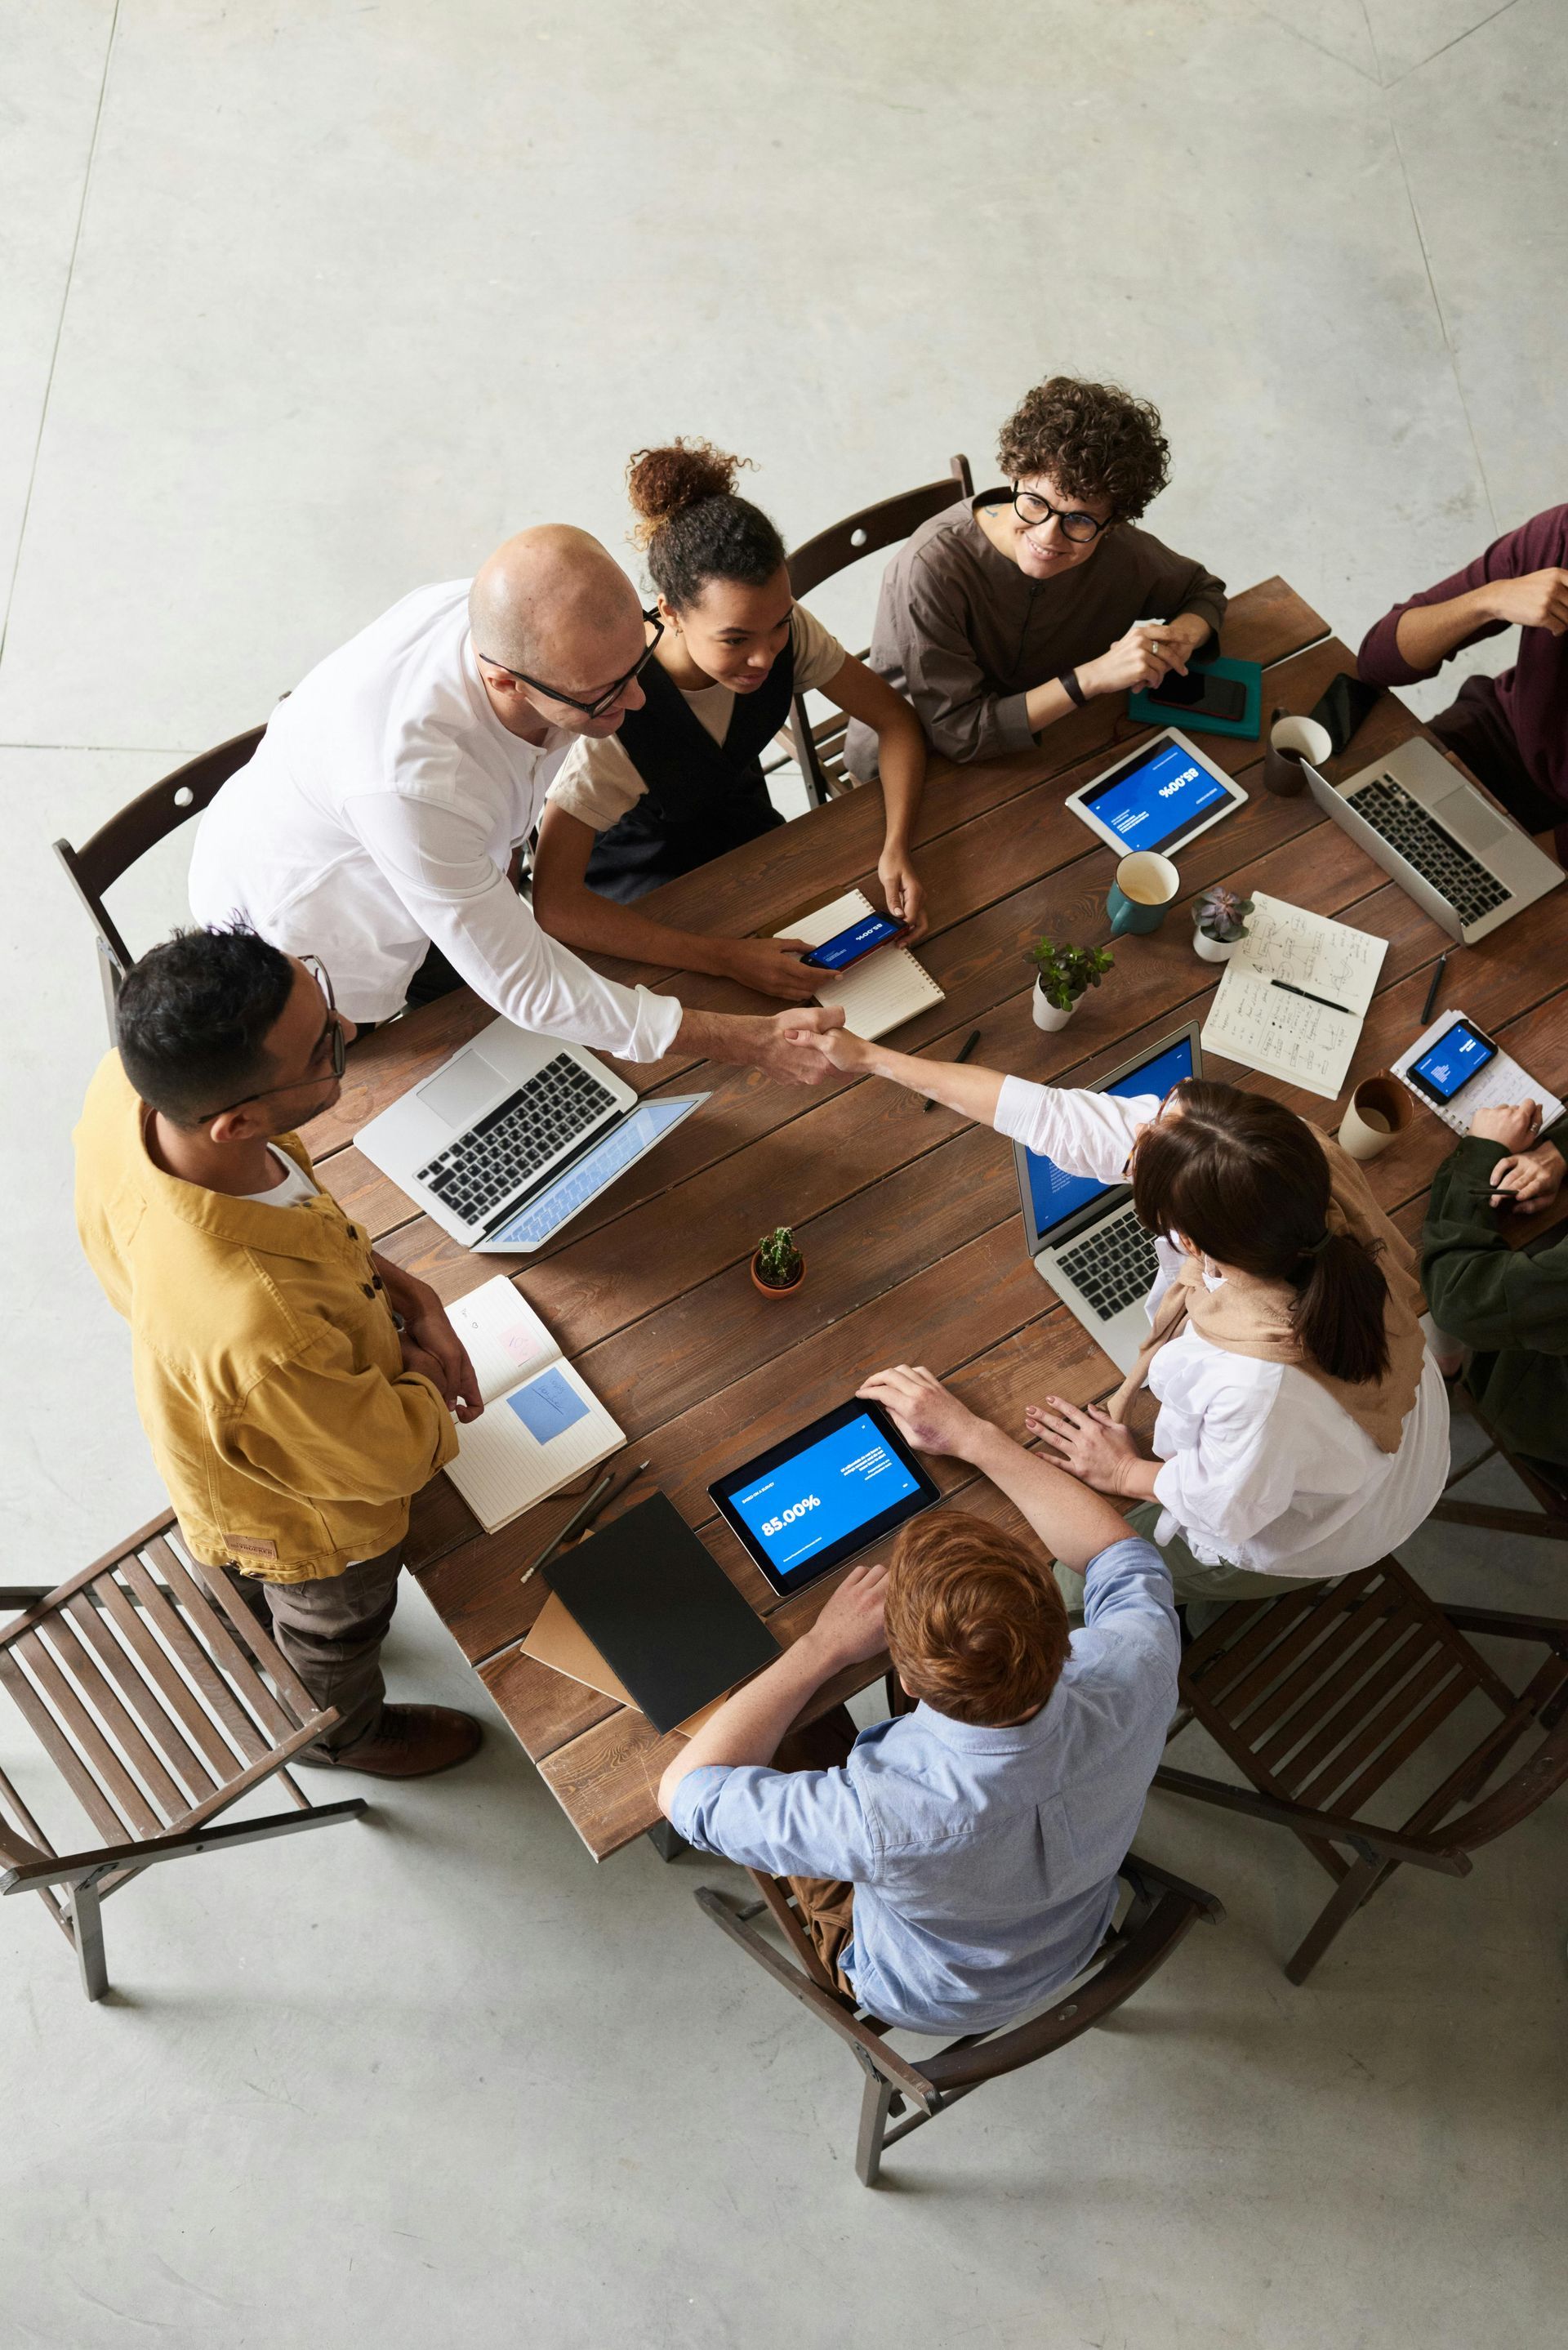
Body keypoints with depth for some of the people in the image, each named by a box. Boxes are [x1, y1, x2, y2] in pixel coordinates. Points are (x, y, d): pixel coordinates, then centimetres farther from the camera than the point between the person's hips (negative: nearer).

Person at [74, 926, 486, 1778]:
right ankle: (342, 1733, 66)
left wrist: (406, 1293, -14)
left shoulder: (125, 1090, -33)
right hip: (309, 1524, -6)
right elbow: (389, 1454, -30)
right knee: (334, 1630, 32)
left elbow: (290, 1210, -10)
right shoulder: (261, 1329, -53)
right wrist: (424, 1379, -10)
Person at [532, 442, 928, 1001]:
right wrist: (727, 958, -46)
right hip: (636, 882, -5)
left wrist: (896, 847, -27)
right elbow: (553, 903, -40)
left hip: (742, 830, 5)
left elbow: (896, 721, -8)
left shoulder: (788, 632, -22)